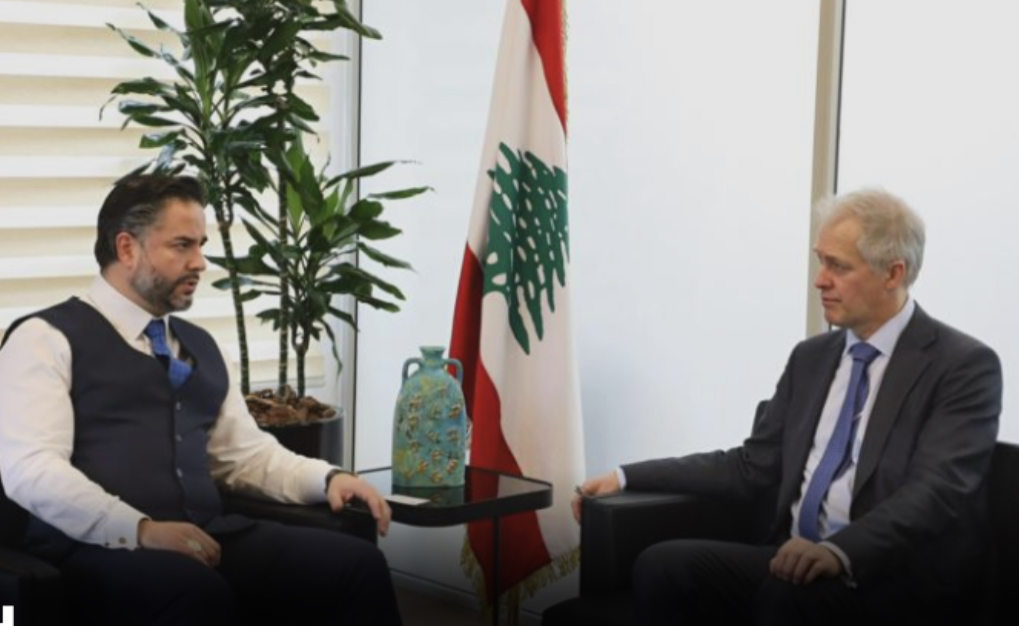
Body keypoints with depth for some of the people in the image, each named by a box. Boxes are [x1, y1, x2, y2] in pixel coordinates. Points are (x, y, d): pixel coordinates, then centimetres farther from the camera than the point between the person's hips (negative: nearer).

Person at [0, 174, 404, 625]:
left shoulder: (200, 346, 23)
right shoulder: (47, 338, 2)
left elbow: (246, 453, 27)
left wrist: (327, 478, 8)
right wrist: (140, 530, -20)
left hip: (207, 540, 6)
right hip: (101, 548, -6)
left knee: (357, 565, -18)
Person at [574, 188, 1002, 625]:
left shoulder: (964, 366, -5)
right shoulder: (811, 357, 16)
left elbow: (936, 490, -19)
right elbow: (751, 466, 17)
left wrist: (839, 551, -36)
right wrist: (627, 477, 8)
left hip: (896, 578, -6)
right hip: (797, 558, 6)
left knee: (788, 591, -36)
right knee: (663, 565, -18)